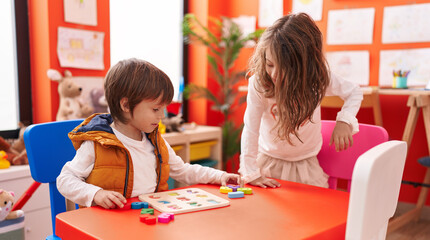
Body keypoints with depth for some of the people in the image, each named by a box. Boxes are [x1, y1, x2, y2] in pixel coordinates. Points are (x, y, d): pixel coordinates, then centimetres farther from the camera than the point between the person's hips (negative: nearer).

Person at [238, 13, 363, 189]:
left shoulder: (318, 78, -20)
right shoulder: (259, 82, -26)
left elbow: (355, 92, -4)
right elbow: (251, 130, -23)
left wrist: (344, 121, -23)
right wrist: (251, 173, -22)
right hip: (268, 160, -1)